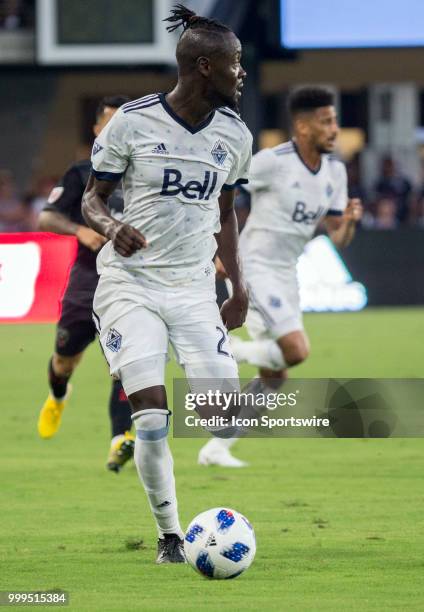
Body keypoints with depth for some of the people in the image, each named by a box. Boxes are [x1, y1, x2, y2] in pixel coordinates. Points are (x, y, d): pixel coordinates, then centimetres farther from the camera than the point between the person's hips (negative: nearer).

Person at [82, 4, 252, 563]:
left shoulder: (234, 135, 5)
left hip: (195, 287, 4)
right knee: (151, 414, -14)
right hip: (131, 282, -4)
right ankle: (169, 535, 0)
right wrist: (112, 228, -21)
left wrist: (238, 287, 14)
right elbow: (92, 199, 1)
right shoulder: (132, 122, -8)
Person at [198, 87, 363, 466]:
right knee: (296, 351, -22)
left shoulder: (335, 171, 5)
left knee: (275, 376, 8)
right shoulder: (273, 162, -16)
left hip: (286, 277, 8)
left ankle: (216, 447, 18)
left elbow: (338, 239, 8)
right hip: (254, 268, -8)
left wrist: (349, 221, -14)